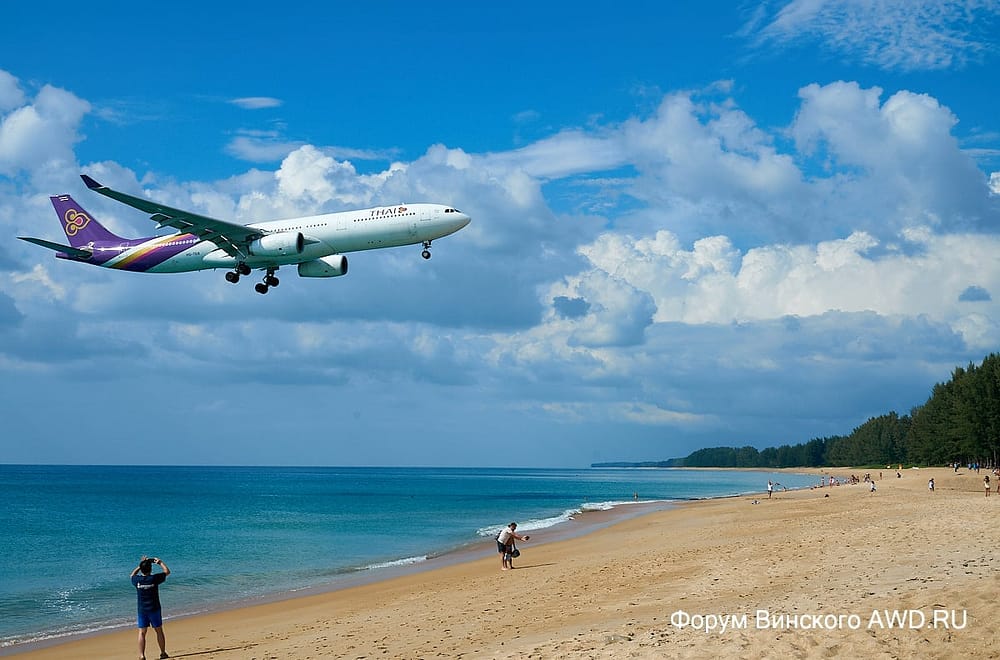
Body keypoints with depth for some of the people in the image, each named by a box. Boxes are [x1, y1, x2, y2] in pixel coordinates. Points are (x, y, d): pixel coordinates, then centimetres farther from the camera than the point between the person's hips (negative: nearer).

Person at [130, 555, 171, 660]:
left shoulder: (137, 580, -7)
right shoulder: (154, 578, -13)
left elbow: (132, 575, 19)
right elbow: (167, 572, 3)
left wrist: (140, 565, 20)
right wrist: (160, 562, 13)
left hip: (142, 610, 1)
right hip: (154, 609, -1)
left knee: (142, 633, 3)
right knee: (159, 631, 11)